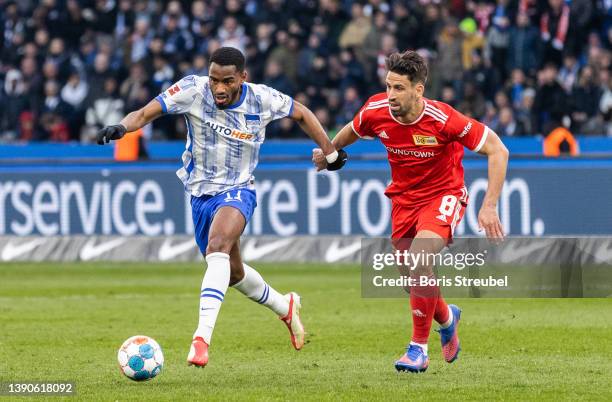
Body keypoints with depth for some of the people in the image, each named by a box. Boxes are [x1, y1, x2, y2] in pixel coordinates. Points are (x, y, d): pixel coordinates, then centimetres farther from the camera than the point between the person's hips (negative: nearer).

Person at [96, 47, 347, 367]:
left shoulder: (262, 99, -13)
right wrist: (121, 127, -42)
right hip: (200, 193, 3)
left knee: (217, 247, -33)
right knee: (232, 273, 19)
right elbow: (145, 113, -22)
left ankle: (202, 338, -40)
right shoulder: (193, 90, -16)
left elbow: (302, 114, 7)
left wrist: (330, 152, 12)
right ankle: (285, 307, 49)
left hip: (238, 191, -3)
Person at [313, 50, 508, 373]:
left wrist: (489, 206, -25)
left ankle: (419, 347, -16)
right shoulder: (376, 111, -15)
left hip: (443, 195, -5)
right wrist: (329, 152, 28)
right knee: (411, 276, 7)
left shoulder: (443, 119, -28)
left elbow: (497, 150, -21)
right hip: (403, 197, 5)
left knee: (419, 259, -29)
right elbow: (352, 131, 11)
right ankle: (446, 317, 44)